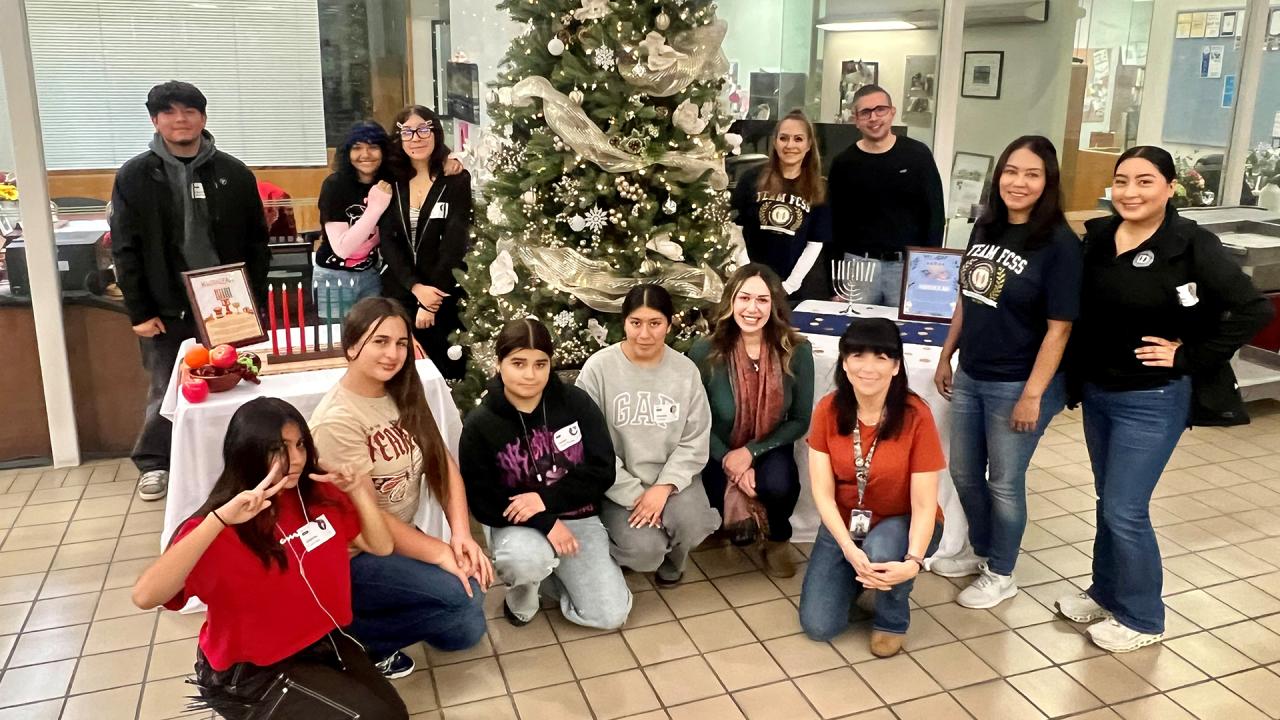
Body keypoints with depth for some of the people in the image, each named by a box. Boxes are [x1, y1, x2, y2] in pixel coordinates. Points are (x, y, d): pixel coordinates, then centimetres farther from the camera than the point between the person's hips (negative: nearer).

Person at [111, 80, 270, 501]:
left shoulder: (234, 173, 3)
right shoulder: (134, 177, 0)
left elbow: (257, 242, 4)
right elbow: (125, 250, -1)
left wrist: (256, 302, -1)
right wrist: (139, 312, -5)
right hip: (168, 311, 0)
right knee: (165, 394, 11)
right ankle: (153, 465, 30)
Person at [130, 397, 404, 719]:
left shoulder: (319, 492, -5)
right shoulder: (222, 530, -22)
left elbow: (381, 546, 1)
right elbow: (145, 596, -37)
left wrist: (360, 491, -16)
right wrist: (219, 519, -44)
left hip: (323, 642, 6)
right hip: (250, 671, -5)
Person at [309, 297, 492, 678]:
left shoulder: (403, 394, 1)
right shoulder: (338, 420, -22)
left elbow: (443, 464, -1)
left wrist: (461, 533, -15)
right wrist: (440, 552, -19)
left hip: (398, 538, 7)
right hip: (353, 555, -7)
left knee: (466, 629, -2)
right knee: (462, 598, -22)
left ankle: (371, 618, 16)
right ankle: (349, 636, -4)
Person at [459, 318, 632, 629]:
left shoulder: (577, 402, -7)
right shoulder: (479, 425, -11)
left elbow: (602, 471, -9)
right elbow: (482, 501, -12)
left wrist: (547, 499, -22)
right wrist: (544, 522, -23)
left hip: (577, 518, 2)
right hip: (518, 525, -2)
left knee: (611, 616, -9)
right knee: (527, 558, -38)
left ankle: (553, 573, 20)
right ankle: (521, 591, 1)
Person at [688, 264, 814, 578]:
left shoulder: (797, 351, -15)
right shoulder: (705, 352, -19)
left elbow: (800, 420, -7)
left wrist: (751, 452, -18)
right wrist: (731, 463, -19)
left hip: (769, 449, 1)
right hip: (721, 452, 0)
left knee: (779, 485, -32)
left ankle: (778, 539, 5)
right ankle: (736, 494, 22)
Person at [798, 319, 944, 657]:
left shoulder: (916, 416, -21)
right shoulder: (828, 410, -13)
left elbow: (924, 505, -20)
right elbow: (822, 493, -13)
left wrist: (913, 561, -37)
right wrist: (850, 549, -28)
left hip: (901, 524, -2)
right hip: (844, 524, 3)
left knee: (882, 552, -38)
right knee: (817, 626, -10)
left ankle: (892, 622, -3)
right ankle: (857, 579, 24)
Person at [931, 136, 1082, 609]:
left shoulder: (1059, 245, -16)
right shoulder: (986, 228, 4)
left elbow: (1058, 328, -16)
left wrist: (1032, 394, -17)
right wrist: (946, 356, 14)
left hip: (1016, 385, -6)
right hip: (970, 376, 7)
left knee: (1004, 483, 8)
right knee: (964, 473, 18)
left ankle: (1000, 575, 28)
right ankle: (980, 551, 41)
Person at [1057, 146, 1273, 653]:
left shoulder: (1192, 245, -15)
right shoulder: (1096, 236, 1)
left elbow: (1253, 310, -17)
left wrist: (1188, 357, -15)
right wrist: (1075, 372, 1)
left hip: (1152, 400, -6)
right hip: (1096, 392, 6)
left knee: (1125, 511, 0)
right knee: (1109, 502, 19)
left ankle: (1142, 618, 20)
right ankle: (1106, 593, 36)